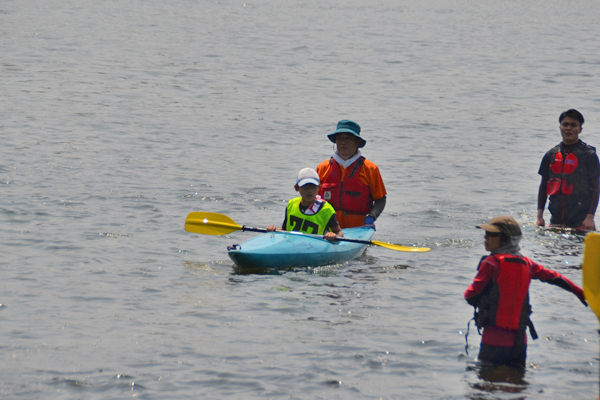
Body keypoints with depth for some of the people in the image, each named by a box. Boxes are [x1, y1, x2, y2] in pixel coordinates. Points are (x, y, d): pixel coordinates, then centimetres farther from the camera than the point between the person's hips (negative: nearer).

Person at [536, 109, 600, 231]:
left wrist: (590, 217, -12)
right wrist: (540, 216, 6)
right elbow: (543, 187, 15)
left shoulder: (588, 154, -1)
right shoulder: (551, 155, 11)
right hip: (556, 220, 4)